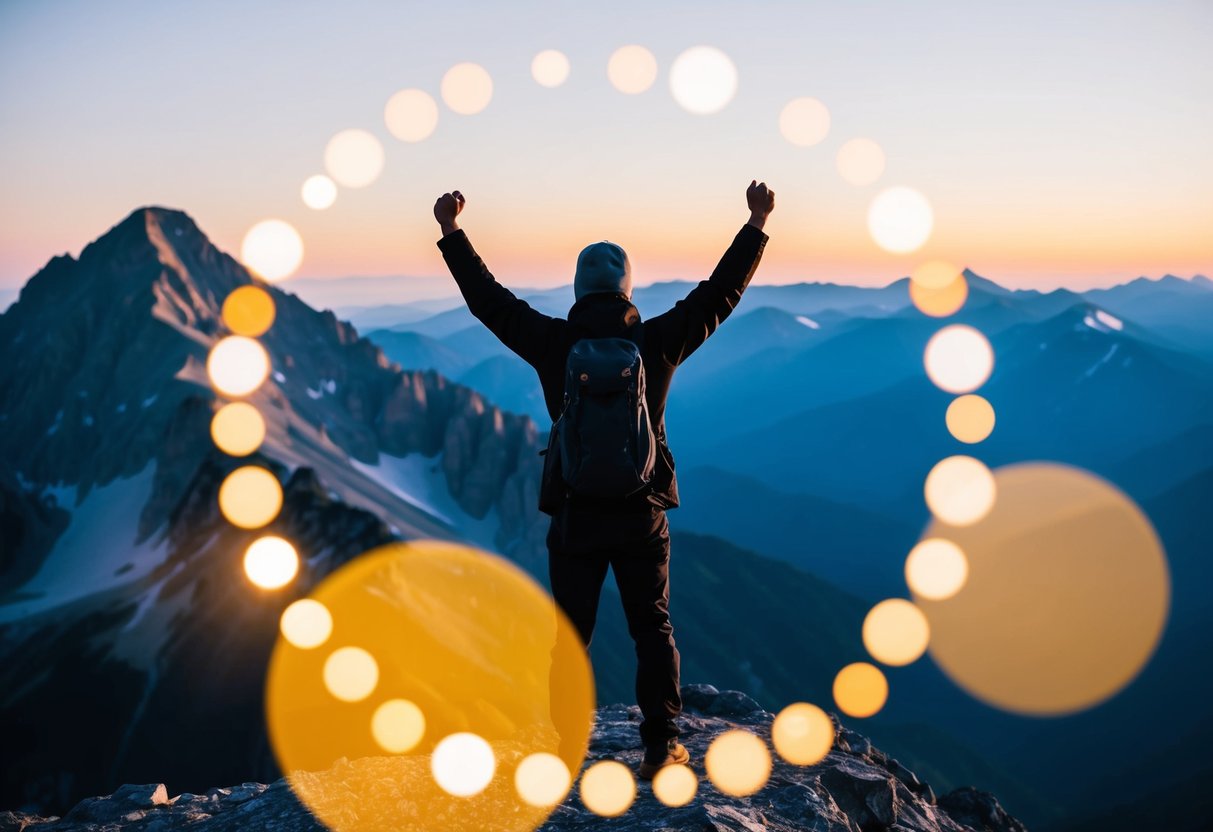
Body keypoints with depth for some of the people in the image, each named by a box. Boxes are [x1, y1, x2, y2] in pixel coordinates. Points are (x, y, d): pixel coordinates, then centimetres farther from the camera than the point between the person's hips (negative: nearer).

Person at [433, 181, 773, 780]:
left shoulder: (554, 344, -6)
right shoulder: (656, 341, -5)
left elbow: (490, 301, 4)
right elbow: (720, 293, 3)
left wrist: (451, 233, 13)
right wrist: (756, 226, 11)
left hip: (575, 515, 0)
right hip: (642, 515, 0)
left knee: (571, 633, 10)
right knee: (652, 629, 12)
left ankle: (564, 749, 15)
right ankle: (660, 745, 13)